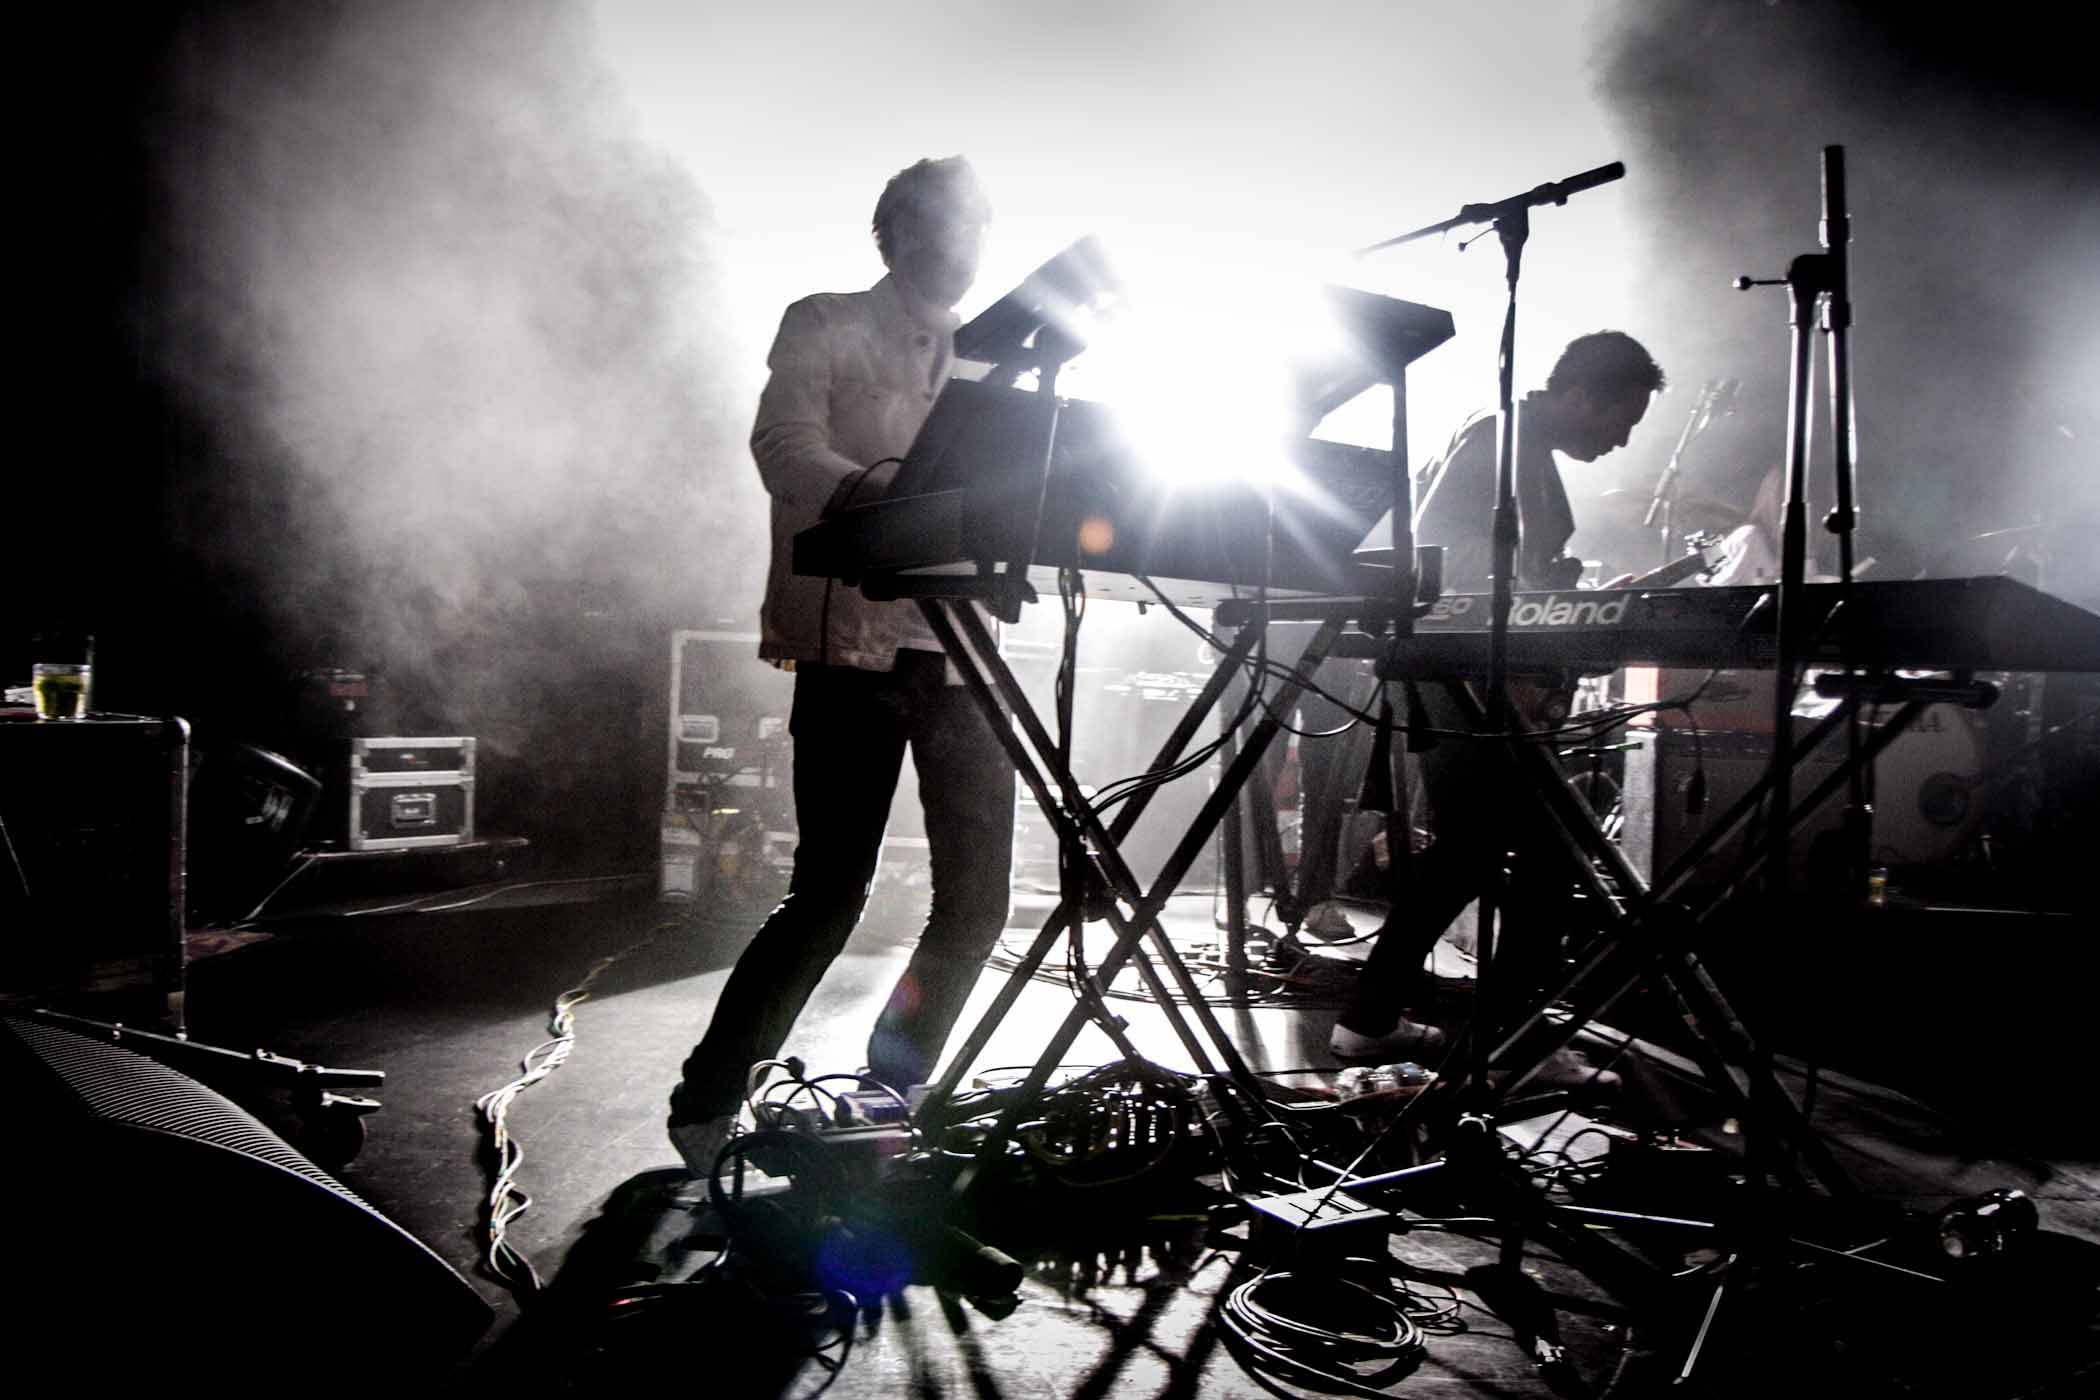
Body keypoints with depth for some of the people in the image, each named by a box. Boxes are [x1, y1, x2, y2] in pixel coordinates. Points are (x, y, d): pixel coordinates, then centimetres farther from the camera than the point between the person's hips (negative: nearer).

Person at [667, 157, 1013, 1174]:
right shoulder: (824, 329, 7)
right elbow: (787, 450, -11)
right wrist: (901, 499, -30)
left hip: (960, 650, 5)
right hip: (855, 642, -5)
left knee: (977, 900, 2)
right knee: (830, 895, -7)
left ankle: (892, 1098, 22)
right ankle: (705, 1109, 12)